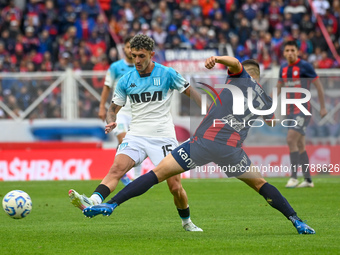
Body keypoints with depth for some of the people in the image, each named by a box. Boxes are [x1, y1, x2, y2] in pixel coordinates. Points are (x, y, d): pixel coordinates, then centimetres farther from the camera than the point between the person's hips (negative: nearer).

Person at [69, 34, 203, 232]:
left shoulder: (167, 74, -4)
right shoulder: (126, 81, 4)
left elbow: (191, 93, 6)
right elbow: (114, 108, 11)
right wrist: (111, 122, -12)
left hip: (163, 137, -2)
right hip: (137, 135, 2)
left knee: (175, 187, -4)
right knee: (117, 168, -25)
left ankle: (187, 221, 22)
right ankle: (93, 202, -45)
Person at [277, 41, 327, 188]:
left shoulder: (304, 66, -9)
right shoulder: (283, 68, 10)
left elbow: (318, 85, -4)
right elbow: (279, 87, 21)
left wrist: (322, 107, -4)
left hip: (303, 110, -7)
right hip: (290, 111, 7)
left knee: (291, 140, -18)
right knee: (300, 145, 9)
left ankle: (294, 177, -14)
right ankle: (308, 180, 15)